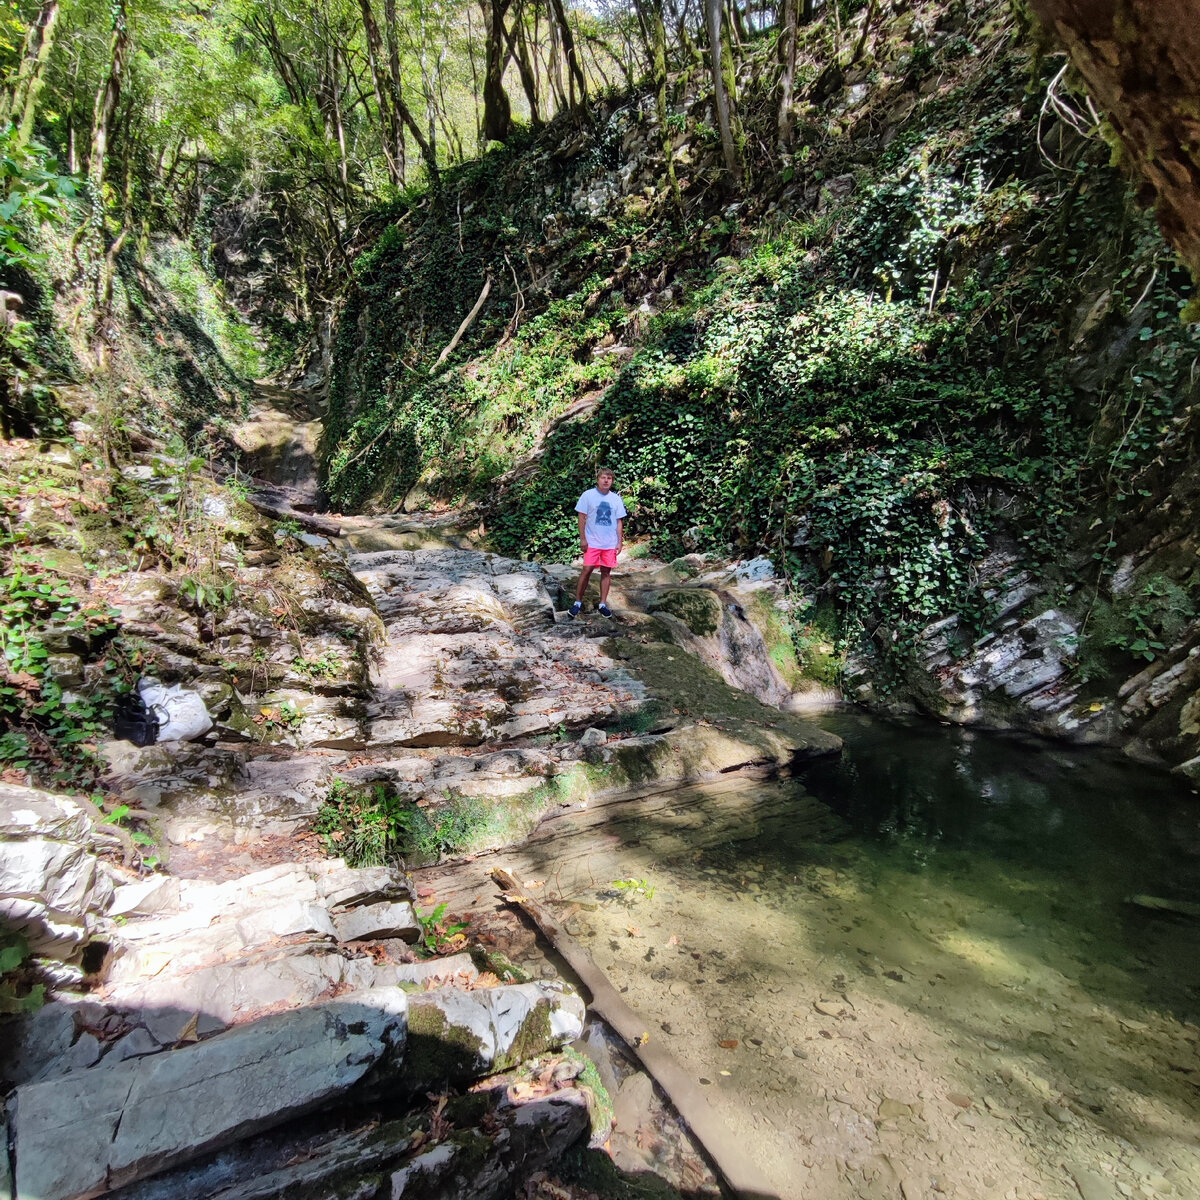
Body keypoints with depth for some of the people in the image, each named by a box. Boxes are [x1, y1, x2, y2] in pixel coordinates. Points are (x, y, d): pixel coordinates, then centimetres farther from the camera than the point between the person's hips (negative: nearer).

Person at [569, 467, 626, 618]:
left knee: (606, 572, 6)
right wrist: (583, 539, -8)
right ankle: (578, 602, 8)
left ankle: (603, 604, 15)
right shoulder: (588, 495, -4)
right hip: (592, 542, -3)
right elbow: (582, 517, -3)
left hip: (610, 544, 3)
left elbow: (619, 522, 8)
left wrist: (620, 542, 3)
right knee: (587, 570, -4)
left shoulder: (616, 499, 4)